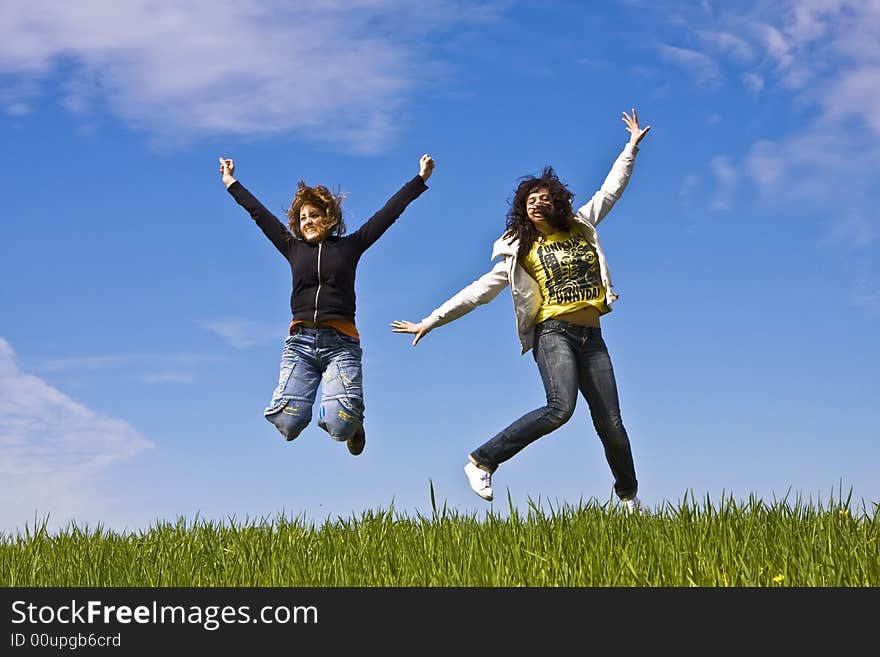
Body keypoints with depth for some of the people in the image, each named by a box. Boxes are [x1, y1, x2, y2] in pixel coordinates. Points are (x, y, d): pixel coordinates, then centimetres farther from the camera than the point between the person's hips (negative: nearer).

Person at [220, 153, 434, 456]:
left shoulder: (349, 246, 13)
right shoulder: (294, 248, 17)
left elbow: (388, 212, 13)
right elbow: (259, 213, 26)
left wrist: (421, 178, 13)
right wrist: (231, 183, 34)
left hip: (340, 342, -2)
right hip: (300, 340, 2)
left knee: (339, 425, -22)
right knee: (287, 423, -16)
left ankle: (352, 422, 17)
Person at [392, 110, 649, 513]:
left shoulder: (582, 226, 12)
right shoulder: (520, 252, 3)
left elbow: (612, 188, 23)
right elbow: (479, 291, 1)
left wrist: (632, 146, 25)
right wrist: (431, 321, -4)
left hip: (591, 336, 4)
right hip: (553, 332, -4)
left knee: (610, 423, 5)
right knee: (560, 407, -29)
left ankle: (629, 495, 26)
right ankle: (482, 462, -20)